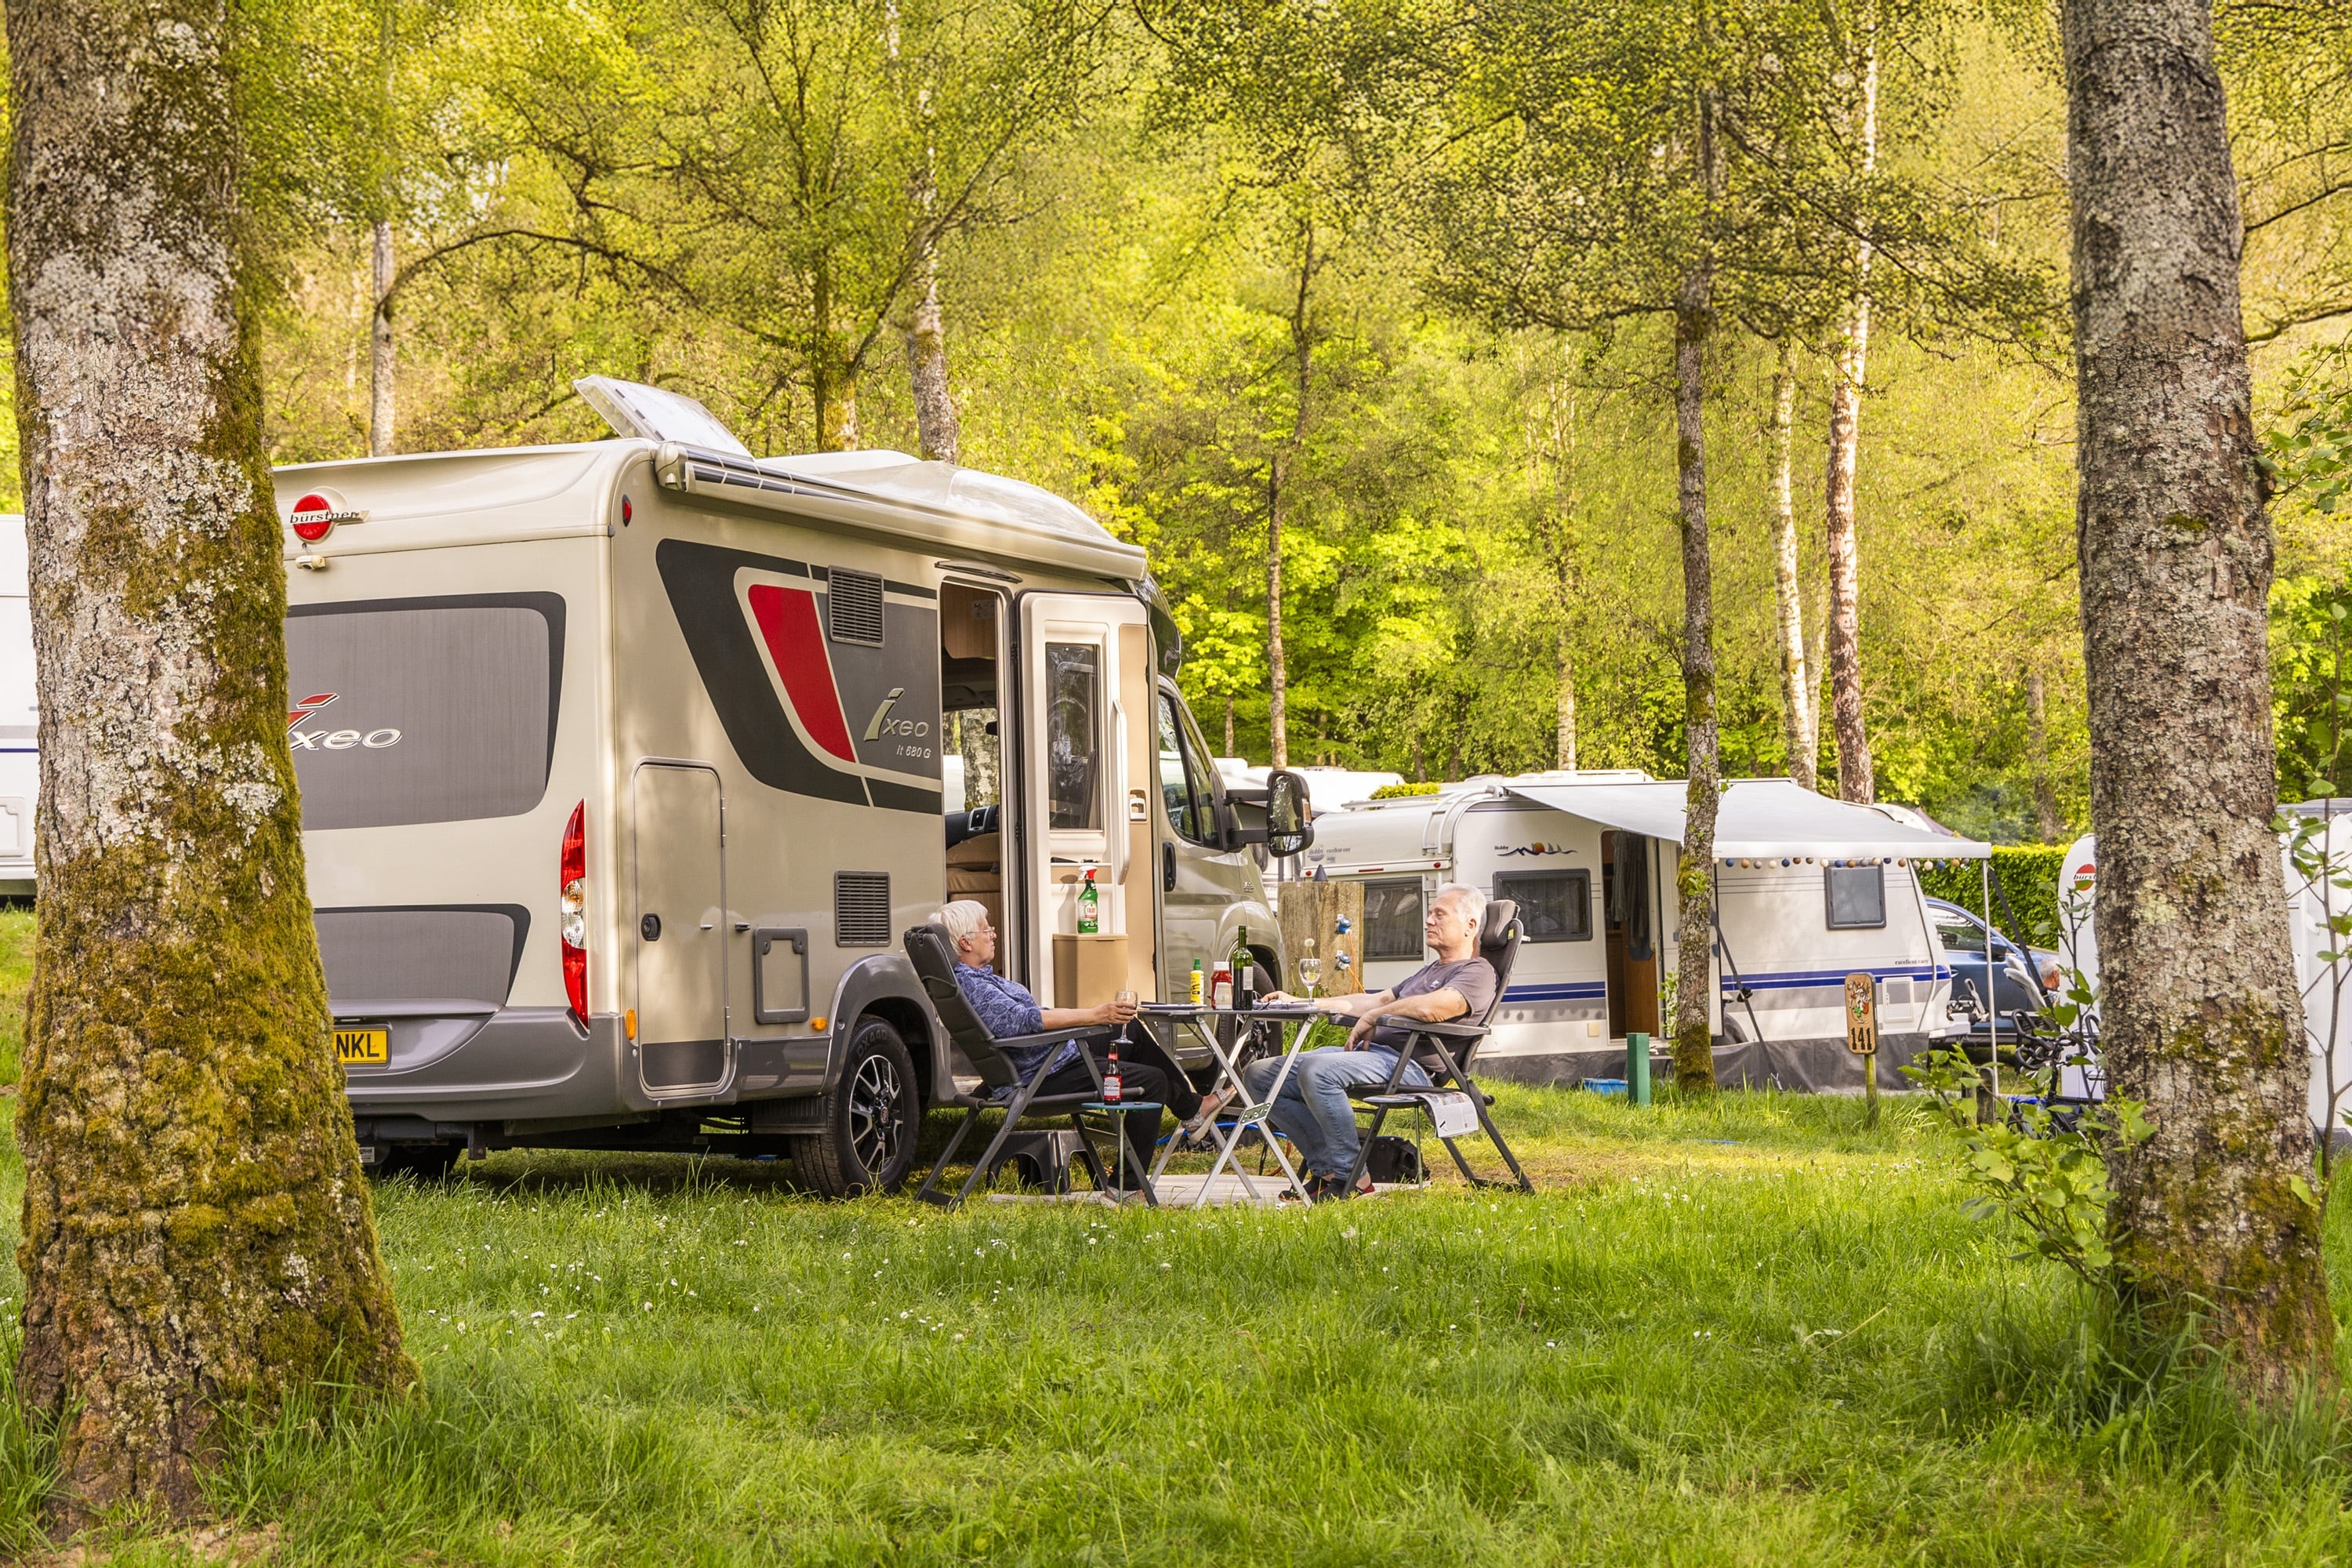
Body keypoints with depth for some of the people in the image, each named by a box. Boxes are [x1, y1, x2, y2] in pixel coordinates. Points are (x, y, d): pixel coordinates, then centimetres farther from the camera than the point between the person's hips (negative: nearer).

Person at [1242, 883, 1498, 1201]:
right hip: (1370, 1051, 10)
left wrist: (1372, 1018, -9)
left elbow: (1430, 1009, -21)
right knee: (1259, 1075, 0)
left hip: (1408, 1066, -10)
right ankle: (1327, 1167, -4)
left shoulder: (1478, 972, -2)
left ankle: (1349, 1177, -24)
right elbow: (1378, 1000, 32)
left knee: (1316, 1069, -36)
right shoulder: (1429, 971, 32)